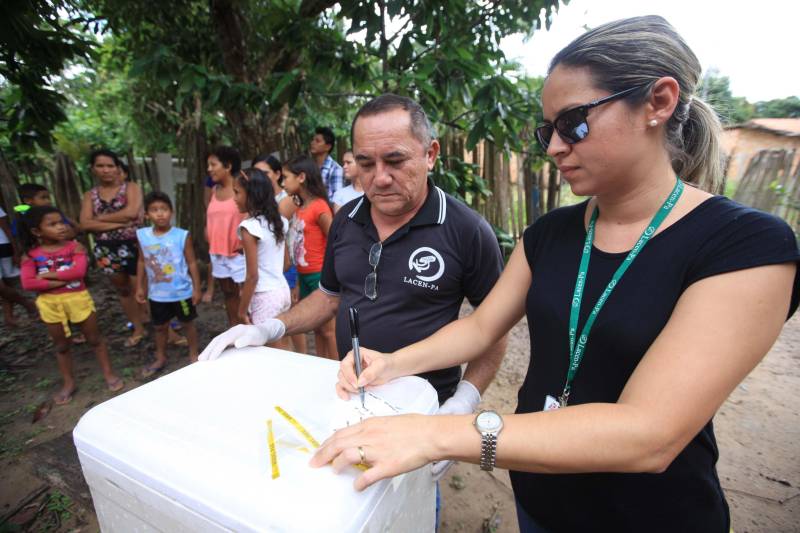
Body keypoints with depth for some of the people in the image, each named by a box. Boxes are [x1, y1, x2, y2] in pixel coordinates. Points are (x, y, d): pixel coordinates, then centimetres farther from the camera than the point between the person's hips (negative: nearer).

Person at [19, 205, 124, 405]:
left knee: (94, 338, 10)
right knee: (61, 345, 16)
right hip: (50, 303, 2)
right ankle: (68, 383, 31)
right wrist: (61, 281, -19)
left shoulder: (75, 246, -7)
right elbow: (28, 283, -12)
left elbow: (79, 271, -20)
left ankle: (109, 374, 22)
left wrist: (48, 275, -15)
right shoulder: (30, 255, -3)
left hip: (78, 298, -2)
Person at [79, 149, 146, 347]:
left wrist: (101, 218, -9)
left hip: (133, 246, -5)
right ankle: (138, 329, 31)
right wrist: (120, 223, -17)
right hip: (106, 250, 5)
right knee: (123, 290, 16)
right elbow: (86, 224, -6)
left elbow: (131, 212, -20)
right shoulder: (90, 195, 7)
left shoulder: (130, 187, -3)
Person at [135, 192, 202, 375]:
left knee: (187, 323, 14)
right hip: (157, 294, 4)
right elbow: (142, 262, 7)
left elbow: (192, 263, -9)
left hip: (181, 292, -3)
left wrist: (196, 288, -9)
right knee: (160, 326, 20)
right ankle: (160, 359, 39)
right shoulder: (142, 235, -4)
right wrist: (140, 287, 8)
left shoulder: (182, 236, -14)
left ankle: (194, 355, 32)